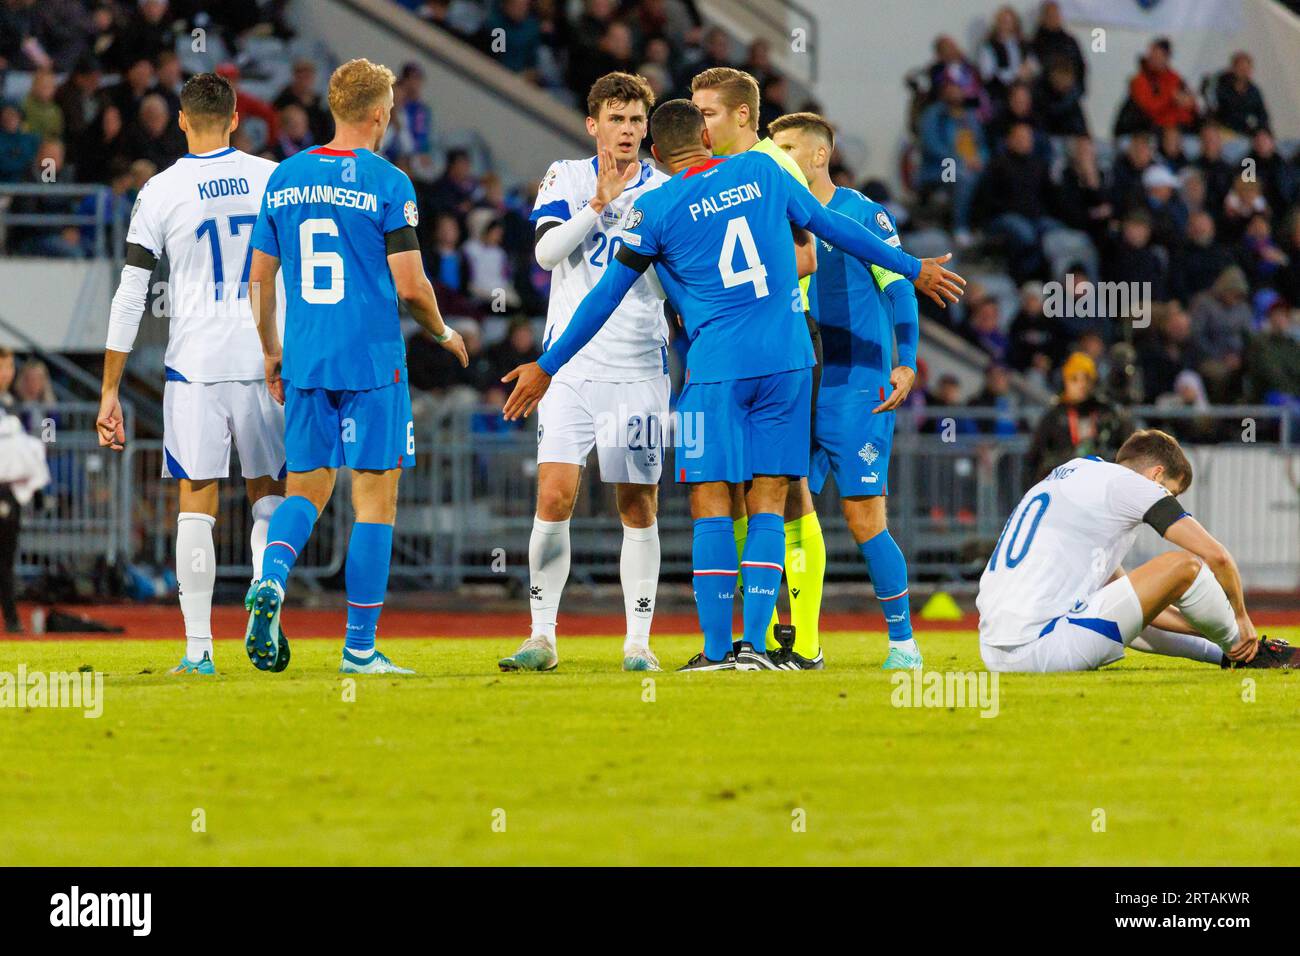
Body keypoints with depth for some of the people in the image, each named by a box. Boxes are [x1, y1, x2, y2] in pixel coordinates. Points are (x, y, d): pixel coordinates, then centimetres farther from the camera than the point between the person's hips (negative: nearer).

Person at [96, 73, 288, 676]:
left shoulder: (162, 192, -1)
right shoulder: (274, 179, 4)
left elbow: (129, 298, -2)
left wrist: (109, 392, 2)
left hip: (194, 366, -2)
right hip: (265, 361, 2)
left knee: (196, 507, 2)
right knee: (268, 497, 15)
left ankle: (198, 648, -2)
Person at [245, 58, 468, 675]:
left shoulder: (285, 178, 7)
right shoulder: (387, 184, -9)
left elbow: (260, 276, 12)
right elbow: (410, 284, -10)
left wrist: (270, 351, 24)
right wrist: (443, 333, 9)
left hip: (304, 364, 5)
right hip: (372, 364, -5)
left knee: (306, 488, 15)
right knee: (376, 498, 2)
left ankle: (271, 578, -15)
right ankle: (360, 647, 1)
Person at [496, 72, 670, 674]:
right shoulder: (566, 178, 6)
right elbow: (547, 251, -8)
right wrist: (602, 201, -17)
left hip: (638, 370, 0)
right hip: (570, 368, 0)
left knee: (638, 507, 1)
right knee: (554, 498, -9)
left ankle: (638, 642, 8)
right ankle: (542, 637, -4)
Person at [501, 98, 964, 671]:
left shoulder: (657, 208, -2)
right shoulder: (760, 171, 7)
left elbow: (607, 295, 1)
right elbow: (832, 228, 16)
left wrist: (547, 366, 10)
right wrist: (913, 269, 29)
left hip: (717, 366, -3)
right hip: (788, 360, 3)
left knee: (711, 504, 0)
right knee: (767, 504, 4)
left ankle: (717, 648, -5)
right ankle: (755, 644, -3)